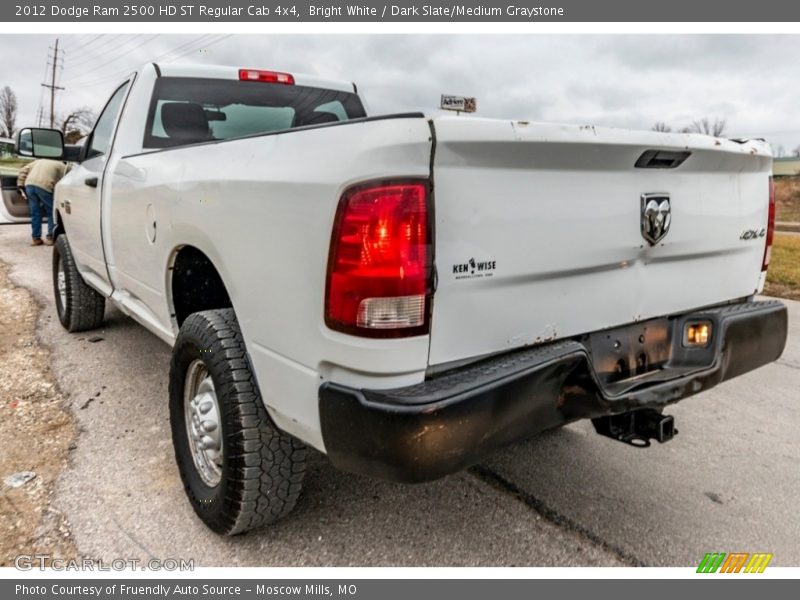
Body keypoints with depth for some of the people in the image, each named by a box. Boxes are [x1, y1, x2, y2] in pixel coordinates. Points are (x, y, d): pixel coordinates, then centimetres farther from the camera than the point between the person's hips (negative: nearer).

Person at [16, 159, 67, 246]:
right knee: (52, 213, 10)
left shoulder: (39, 161, 34)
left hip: (29, 184, 5)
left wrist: (21, 187, 23)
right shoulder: (62, 167, 17)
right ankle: (50, 237, 9)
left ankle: (35, 238, 19)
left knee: (35, 213, 14)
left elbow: (23, 171, 25)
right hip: (44, 186, -5)